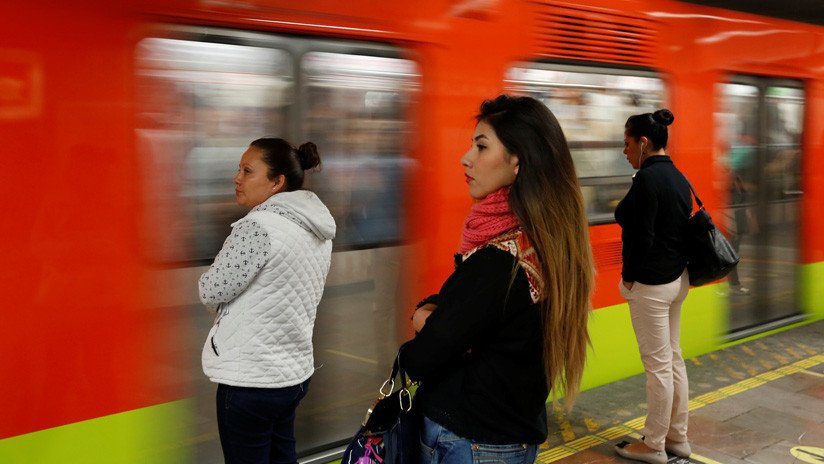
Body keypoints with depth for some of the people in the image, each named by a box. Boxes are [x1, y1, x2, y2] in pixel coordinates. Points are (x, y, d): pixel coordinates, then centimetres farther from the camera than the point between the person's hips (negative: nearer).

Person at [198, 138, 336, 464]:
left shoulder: (258, 227, -20)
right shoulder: (315, 228, 6)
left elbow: (211, 291, -15)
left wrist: (212, 272, 4)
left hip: (250, 381, -8)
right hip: (295, 372, 8)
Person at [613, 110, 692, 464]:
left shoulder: (647, 178, -19)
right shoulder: (678, 177, 9)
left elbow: (642, 237, -21)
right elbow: (681, 228, 14)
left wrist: (628, 277, -9)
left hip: (651, 285, -9)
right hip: (678, 278, 9)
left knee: (658, 365, 1)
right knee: (673, 359, 16)